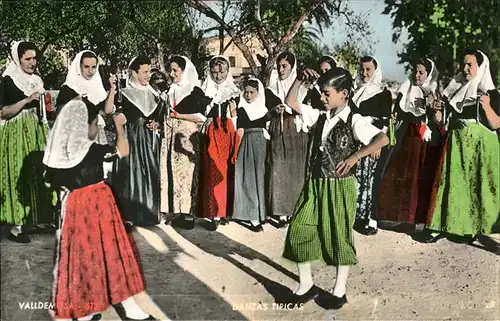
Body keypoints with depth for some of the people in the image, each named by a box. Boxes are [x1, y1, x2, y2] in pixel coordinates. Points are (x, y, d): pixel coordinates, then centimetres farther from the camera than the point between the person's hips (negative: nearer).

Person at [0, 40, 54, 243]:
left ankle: (35, 217, 13)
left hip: (36, 132, 7)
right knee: (20, 175, -7)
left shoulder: (36, 80, 14)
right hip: (17, 133, -6)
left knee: (38, 174, 5)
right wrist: (26, 100, -20)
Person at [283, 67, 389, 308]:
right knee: (298, 232, 5)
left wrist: (355, 156, -27)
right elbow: (290, 102, 14)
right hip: (314, 185, 6)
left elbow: (383, 139, -24)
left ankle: (339, 290, 23)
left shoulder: (354, 121, -12)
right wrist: (300, 79, 1)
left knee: (339, 237, 7)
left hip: (339, 187, -6)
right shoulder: (319, 117, 6)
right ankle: (306, 285, 20)